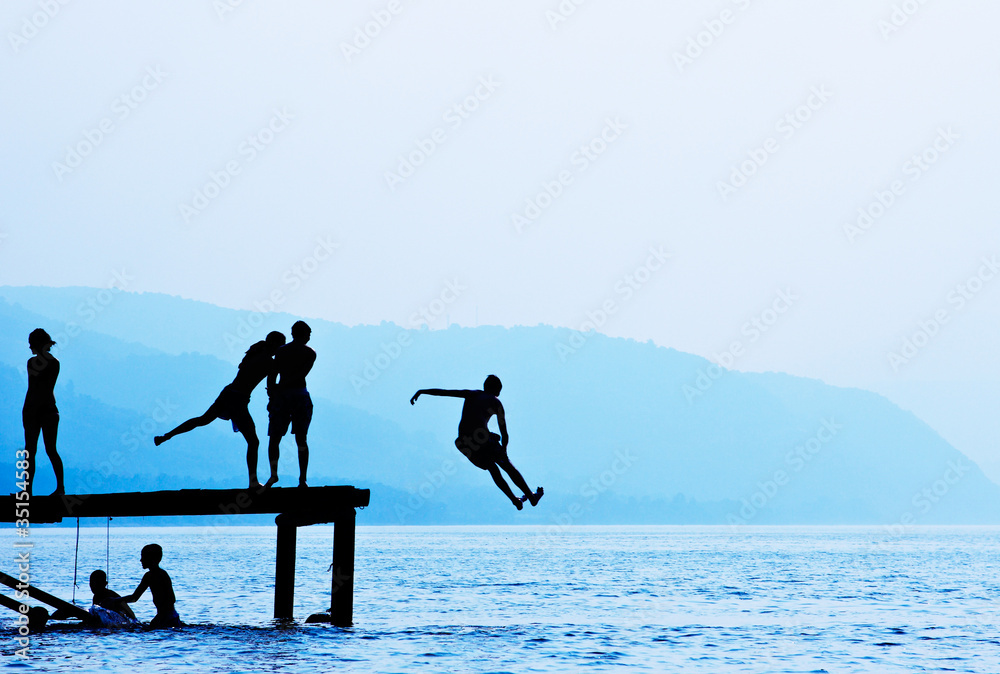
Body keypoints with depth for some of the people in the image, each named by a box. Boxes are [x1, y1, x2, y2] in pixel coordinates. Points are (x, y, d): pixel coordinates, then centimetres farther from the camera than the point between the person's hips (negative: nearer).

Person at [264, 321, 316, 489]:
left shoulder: (281, 351, 9)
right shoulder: (310, 353, 5)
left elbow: (272, 375, 0)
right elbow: (302, 374, -8)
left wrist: (271, 395, -1)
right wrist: (280, 388, -10)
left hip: (281, 396, 1)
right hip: (300, 395, -1)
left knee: (274, 437, 5)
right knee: (301, 439, 4)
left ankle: (273, 473, -11)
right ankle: (302, 479, 0)